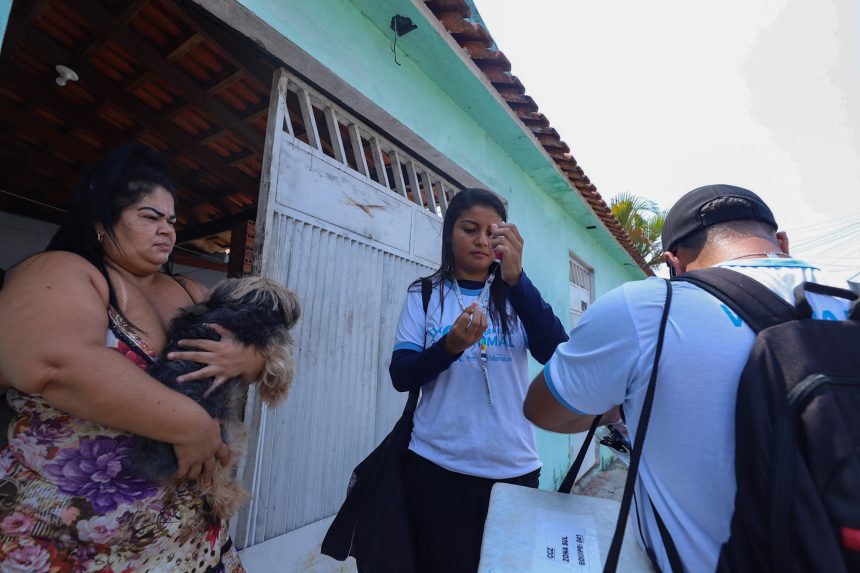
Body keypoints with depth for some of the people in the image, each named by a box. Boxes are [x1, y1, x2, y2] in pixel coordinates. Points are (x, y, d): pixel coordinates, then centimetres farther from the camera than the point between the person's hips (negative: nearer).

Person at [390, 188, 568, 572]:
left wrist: (516, 278, -26)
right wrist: (451, 345, -24)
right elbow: (401, 376, -6)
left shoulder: (516, 295, 2)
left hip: (513, 469, 2)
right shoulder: (424, 294, 1)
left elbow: (556, 355, -14)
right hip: (437, 468, -1)